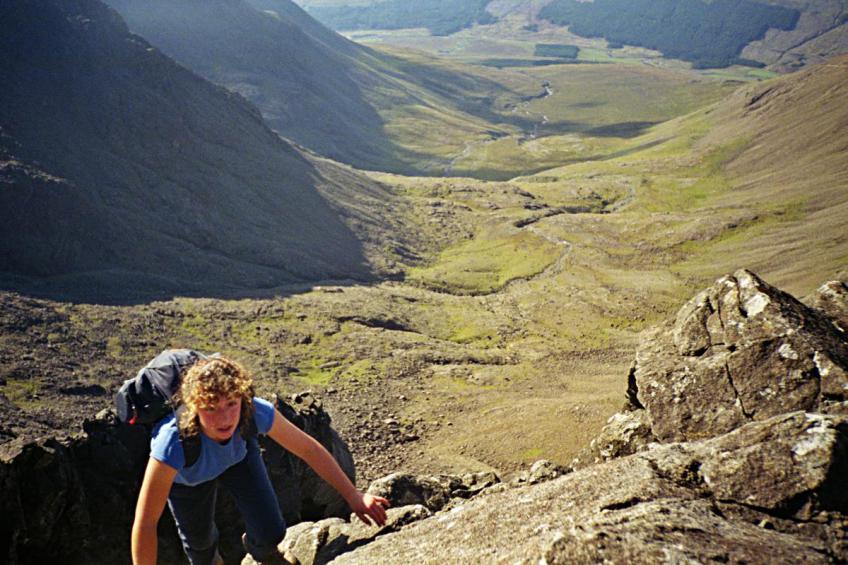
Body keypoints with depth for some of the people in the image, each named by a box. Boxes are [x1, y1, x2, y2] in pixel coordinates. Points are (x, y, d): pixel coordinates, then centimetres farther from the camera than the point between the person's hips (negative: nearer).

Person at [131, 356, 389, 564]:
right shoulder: (174, 444, -47)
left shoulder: (257, 413, -39)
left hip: (238, 455, 1)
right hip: (188, 476, -1)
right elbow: (145, 523, -39)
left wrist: (354, 497, -21)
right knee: (199, 540, 17)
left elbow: (309, 449, -24)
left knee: (272, 533, -3)